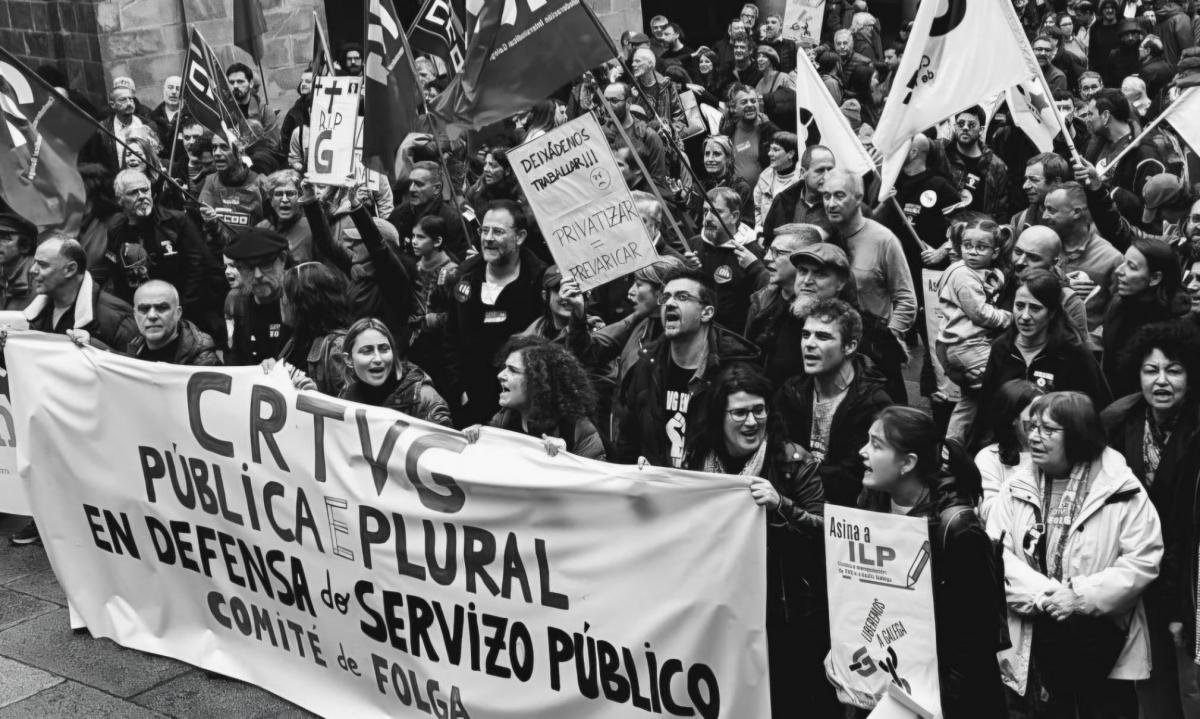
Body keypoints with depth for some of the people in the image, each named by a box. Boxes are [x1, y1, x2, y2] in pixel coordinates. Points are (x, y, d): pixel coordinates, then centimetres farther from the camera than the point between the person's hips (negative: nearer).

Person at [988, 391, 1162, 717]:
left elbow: (1143, 560, -11)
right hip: (1033, 644, 2)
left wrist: (1081, 596, -18)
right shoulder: (1015, 490, 2)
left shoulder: (1121, 490, -6)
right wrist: (1042, 593, -20)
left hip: (1104, 644, -2)